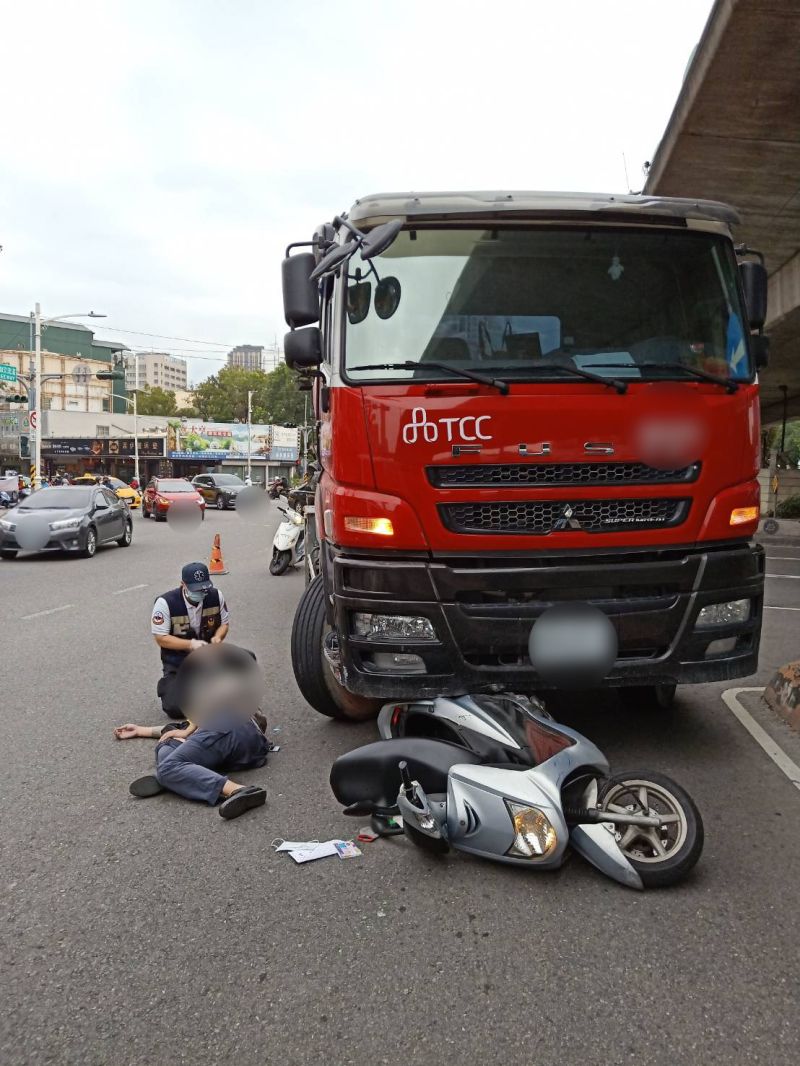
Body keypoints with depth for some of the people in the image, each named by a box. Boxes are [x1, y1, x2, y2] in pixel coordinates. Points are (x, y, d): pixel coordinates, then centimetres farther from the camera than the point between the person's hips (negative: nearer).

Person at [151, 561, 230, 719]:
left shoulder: (216, 596, -9)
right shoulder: (165, 603, -19)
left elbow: (224, 623, 6)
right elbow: (161, 639, -15)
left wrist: (217, 638, -17)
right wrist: (190, 644, -27)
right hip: (178, 664, -2)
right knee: (176, 708, -16)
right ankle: (168, 684, 19)